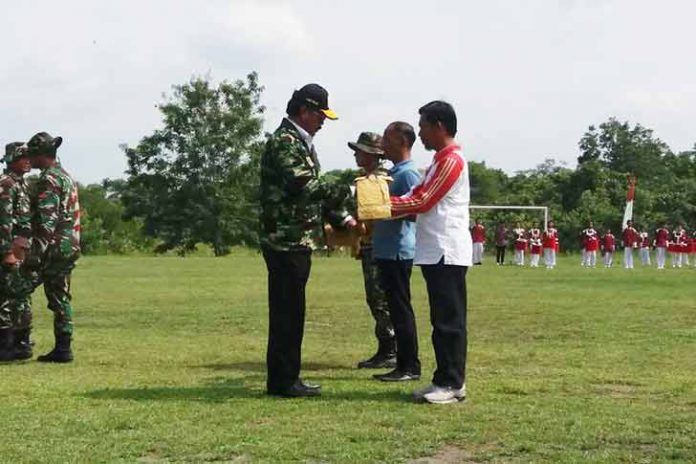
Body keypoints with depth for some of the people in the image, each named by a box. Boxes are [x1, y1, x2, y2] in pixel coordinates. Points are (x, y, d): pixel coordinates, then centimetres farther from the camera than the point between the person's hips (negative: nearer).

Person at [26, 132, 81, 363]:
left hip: (56, 248, -10)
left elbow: (46, 221, -21)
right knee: (62, 298, 12)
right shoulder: (66, 176, 18)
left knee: (58, 300, -4)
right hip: (70, 246, 10)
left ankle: (62, 350, -1)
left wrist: (37, 252, -23)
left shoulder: (48, 180, -13)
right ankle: (63, 347, 15)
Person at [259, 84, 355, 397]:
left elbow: (312, 191, 26)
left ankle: (285, 379, 19)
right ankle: (282, 381, 0)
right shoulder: (284, 141, -12)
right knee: (287, 312, -6)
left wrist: (342, 218, 18)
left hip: (298, 242, 10)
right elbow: (303, 186, -24)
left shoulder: (301, 143, 20)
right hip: (285, 240, -10)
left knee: (290, 312, 12)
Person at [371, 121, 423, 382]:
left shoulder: (408, 173, -12)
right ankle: (403, 365, 17)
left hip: (399, 251, -10)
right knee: (396, 309, 11)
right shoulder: (393, 172, 18)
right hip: (386, 250, 10)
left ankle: (410, 367, -1)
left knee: (401, 309, -6)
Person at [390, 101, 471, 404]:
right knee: (442, 320, 11)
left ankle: (453, 384, -3)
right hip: (436, 252, 10)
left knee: (450, 320, -7)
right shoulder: (441, 160, 21)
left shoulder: (452, 160, -11)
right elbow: (419, 199, 16)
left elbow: (421, 201, -15)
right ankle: (444, 380, 15)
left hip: (447, 253, -10)